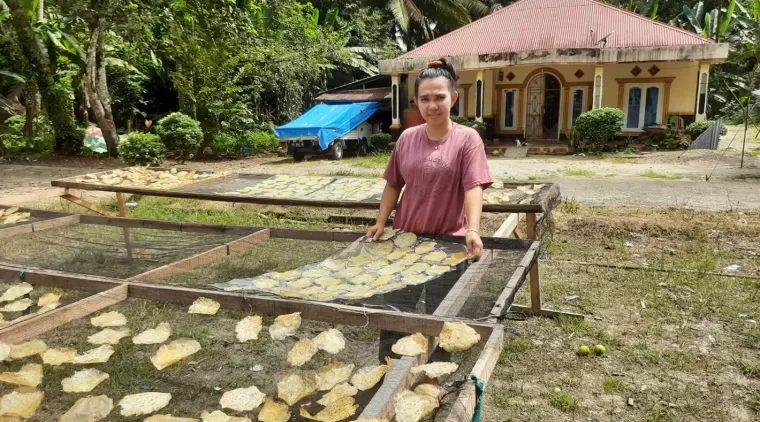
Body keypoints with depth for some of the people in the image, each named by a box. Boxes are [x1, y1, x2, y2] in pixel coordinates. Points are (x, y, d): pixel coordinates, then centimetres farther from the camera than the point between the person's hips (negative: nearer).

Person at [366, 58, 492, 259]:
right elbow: (393, 184, 8)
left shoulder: (467, 138, -9)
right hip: (406, 235, 3)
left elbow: (474, 187, -18)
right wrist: (380, 223, 0)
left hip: (450, 239, -3)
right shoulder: (406, 138, 2)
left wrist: (473, 230, -30)